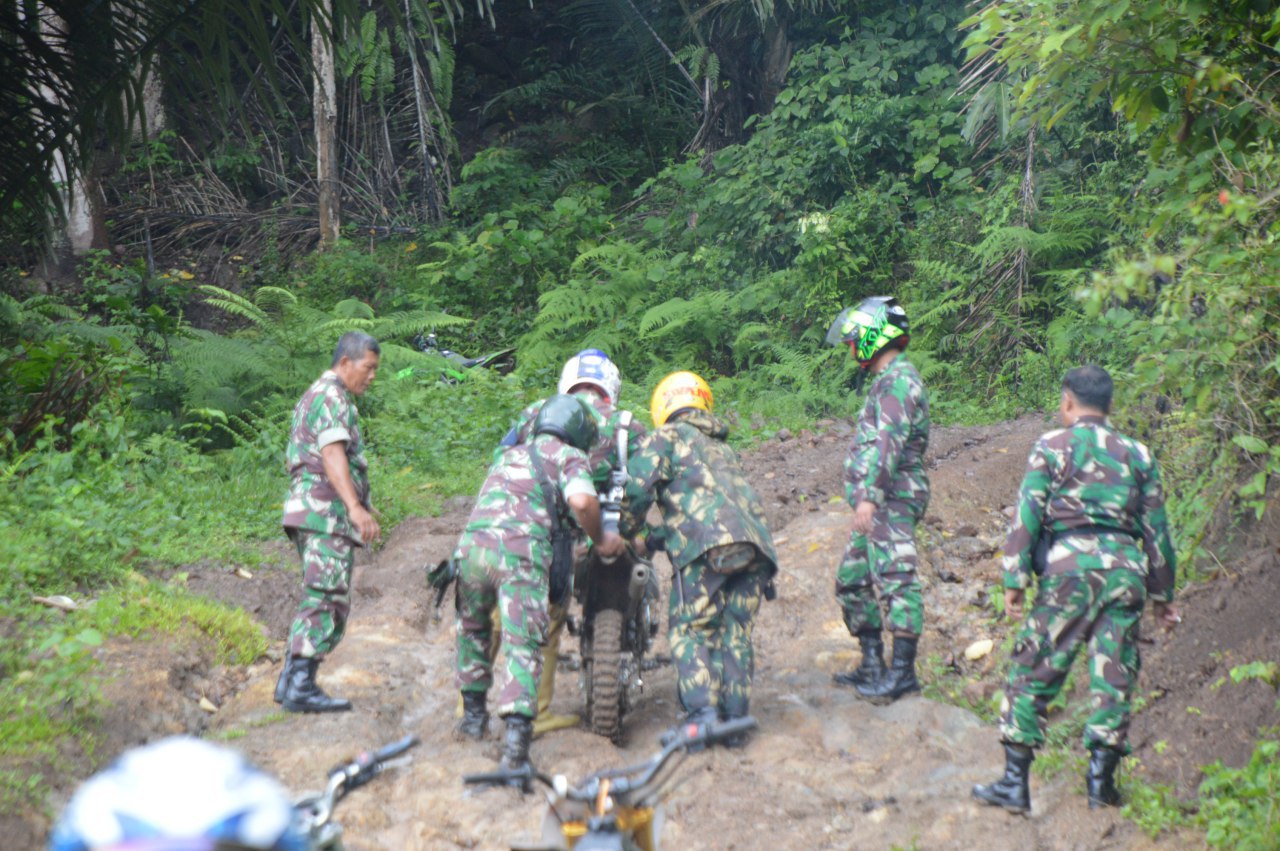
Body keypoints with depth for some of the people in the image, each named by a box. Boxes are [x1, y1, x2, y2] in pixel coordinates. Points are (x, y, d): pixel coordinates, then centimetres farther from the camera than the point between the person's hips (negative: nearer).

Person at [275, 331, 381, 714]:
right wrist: (356, 507, -34)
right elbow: (332, 455, -23)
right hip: (326, 512, -10)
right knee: (328, 600, -11)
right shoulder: (331, 397, -9)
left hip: (309, 511, 10)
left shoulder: (312, 396, 24)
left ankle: (290, 680, 13)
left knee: (317, 600, 13)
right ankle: (301, 687, -14)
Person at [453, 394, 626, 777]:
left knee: (474, 630, 27)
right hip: (522, 551, -5)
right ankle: (517, 733, -20)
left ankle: (473, 711, 33)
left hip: (472, 542, 5)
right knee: (523, 646, -6)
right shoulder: (567, 456, 14)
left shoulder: (508, 453, 32)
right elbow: (582, 501, -7)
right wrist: (600, 540, 9)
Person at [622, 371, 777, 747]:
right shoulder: (723, 449, 36)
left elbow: (638, 485, -1)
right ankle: (735, 718, 5)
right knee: (735, 633, 9)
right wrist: (651, 541, 37)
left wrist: (626, 532, 13)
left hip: (707, 545, -6)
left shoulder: (666, 437, 15)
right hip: (756, 541, 6)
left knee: (690, 630, -1)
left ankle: (702, 712, -14)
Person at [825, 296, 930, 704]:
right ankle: (872, 665, 19)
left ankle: (903, 671, -11)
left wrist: (869, 495, -29)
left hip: (891, 501, -11)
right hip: (879, 505, 11)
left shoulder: (897, 380, -12)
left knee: (896, 581, -12)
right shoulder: (889, 380, 21)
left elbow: (889, 443, -23)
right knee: (851, 581, 14)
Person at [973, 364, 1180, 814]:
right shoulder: (1137, 454, 17)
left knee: (1033, 673, 2)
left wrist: (1015, 579, -3)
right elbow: (1156, 529, 17)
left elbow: (1026, 514, -2)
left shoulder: (1052, 446, 6)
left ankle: (1015, 781, 0)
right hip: (1125, 566, 3)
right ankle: (1101, 777, 4)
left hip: (1069, 562, -3)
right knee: (1113, 678, 8)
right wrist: (1163, 594, 23)